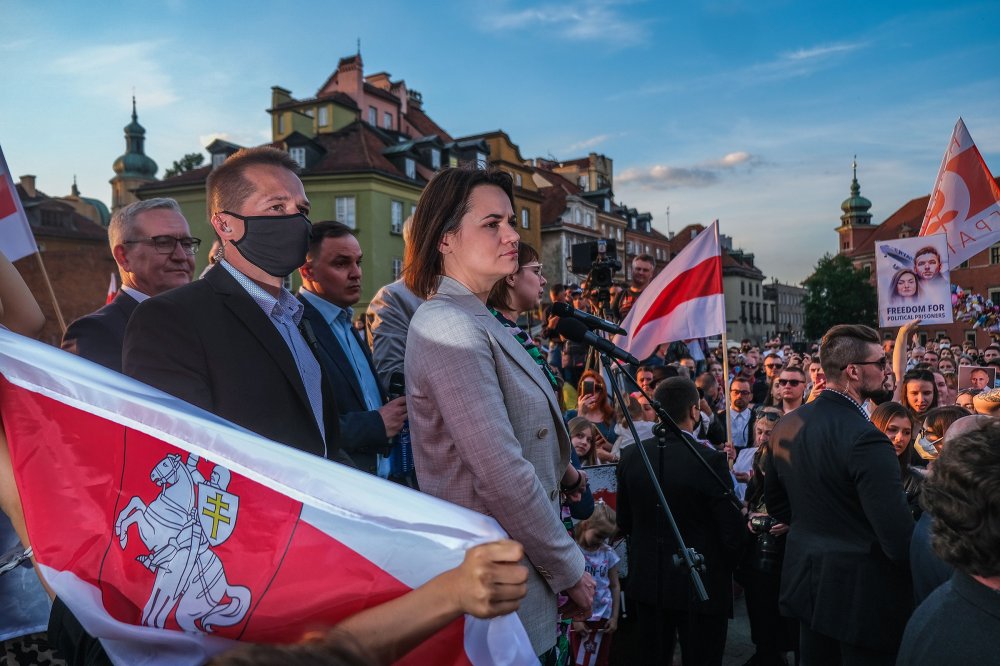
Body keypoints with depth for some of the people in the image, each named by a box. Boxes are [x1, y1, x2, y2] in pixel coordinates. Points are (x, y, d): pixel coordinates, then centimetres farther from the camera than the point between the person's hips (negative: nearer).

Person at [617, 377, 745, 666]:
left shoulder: (631, 455, -8)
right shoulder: (710, 460, -21)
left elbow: (624, 521, 3)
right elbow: (732, 530, -15)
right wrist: (726, 569, 5)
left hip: (646, 581, 4)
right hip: (701, 585, -4)